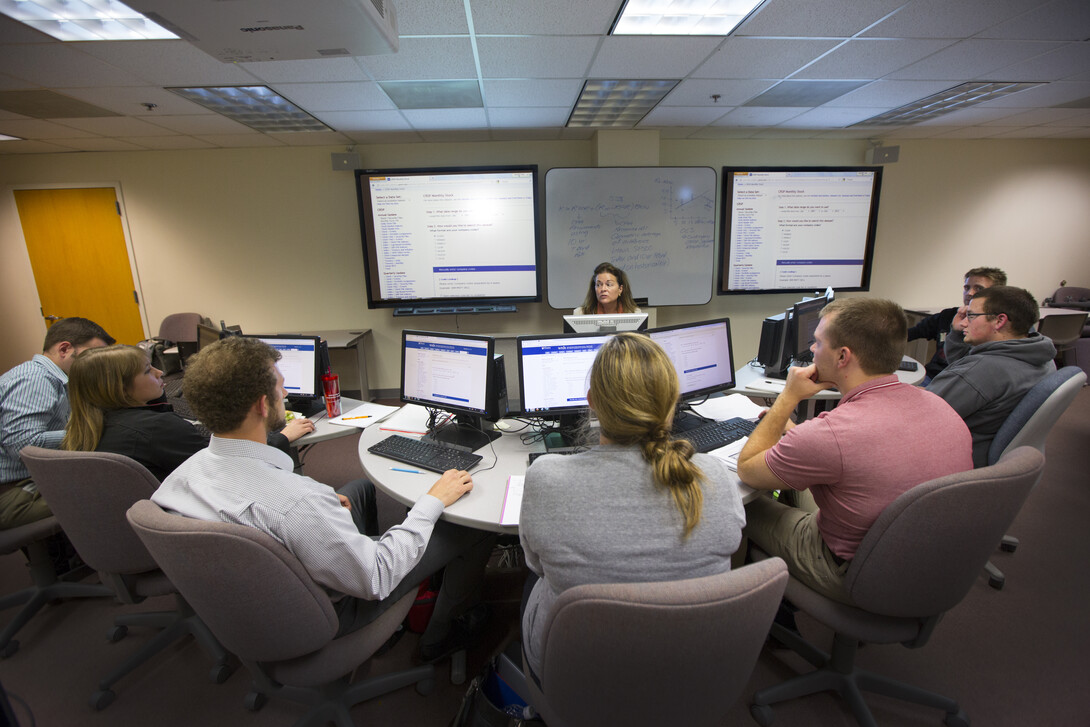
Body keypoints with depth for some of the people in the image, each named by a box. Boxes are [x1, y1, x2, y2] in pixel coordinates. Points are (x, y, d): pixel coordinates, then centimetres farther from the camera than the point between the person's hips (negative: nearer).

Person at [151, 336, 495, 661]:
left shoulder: (184, 471, -16)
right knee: (478, 527, 0)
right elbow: (374, 581, -28)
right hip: (329, 610, -7)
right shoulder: (297, 502, -41)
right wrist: (432, 502, -20)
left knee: (362, 486, 28)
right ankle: (440, 636, 24)